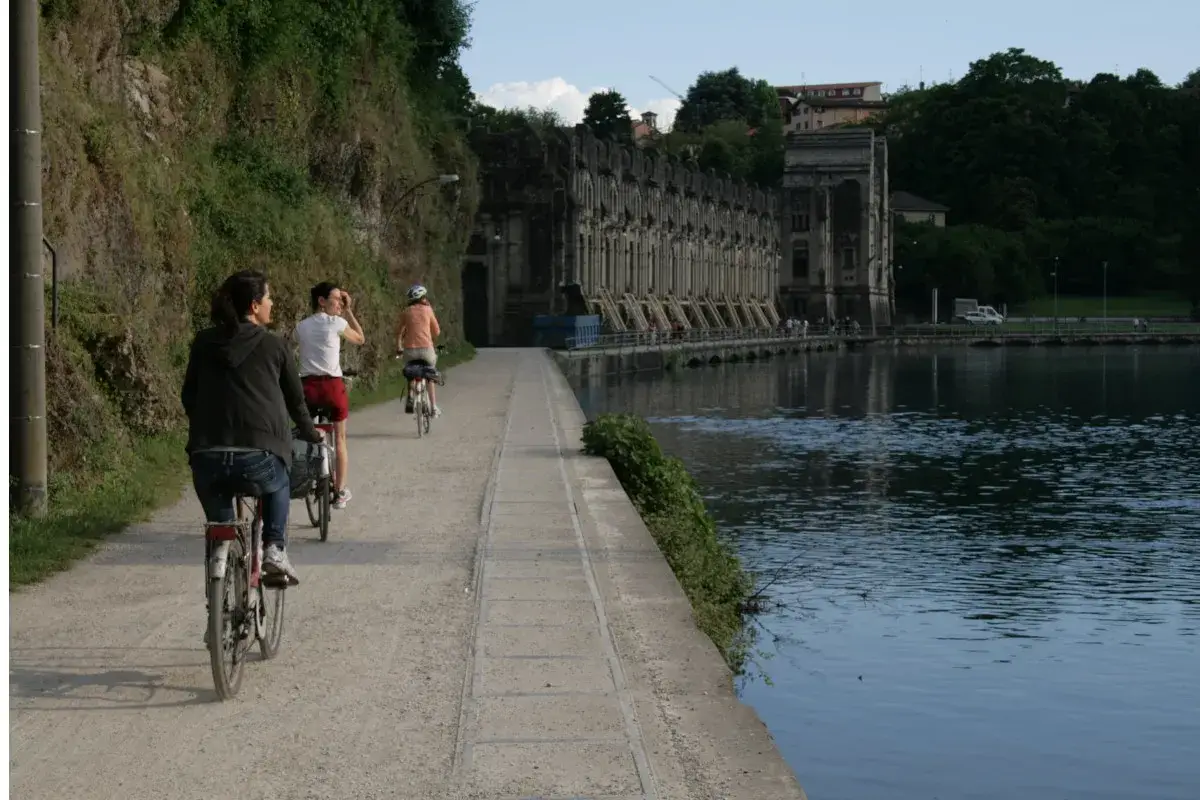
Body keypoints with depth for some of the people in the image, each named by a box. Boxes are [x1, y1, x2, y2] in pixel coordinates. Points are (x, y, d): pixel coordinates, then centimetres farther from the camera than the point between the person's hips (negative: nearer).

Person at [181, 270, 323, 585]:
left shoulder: (204, 342, 14)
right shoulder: (273, 345, 8)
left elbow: (188, 396, 21)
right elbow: (295, 398, 19)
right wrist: (310, 432, 37)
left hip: (207, 456, 2)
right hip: (260, 455, -2)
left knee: (218, 515, 30)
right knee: (278, 487, 33)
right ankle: (275, 548, 18)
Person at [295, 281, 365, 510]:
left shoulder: (301, 326, 6)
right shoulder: (337, 323, -5)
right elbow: (360, 339, 11)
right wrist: (349, 311, 13)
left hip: (307, 386, 3)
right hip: (332, 385, -3)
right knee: (339, 438, 11)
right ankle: (340, 492, 13)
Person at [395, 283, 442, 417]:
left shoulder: (406, 312, 6)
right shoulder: (427, 309, 3)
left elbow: (399, 332, 10)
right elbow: (437, 331, 8)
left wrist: (398, 347, 24)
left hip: (409, 349, 1)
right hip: (426, 348, -1)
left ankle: (409, 398, 2)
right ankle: (434, 407, 14)